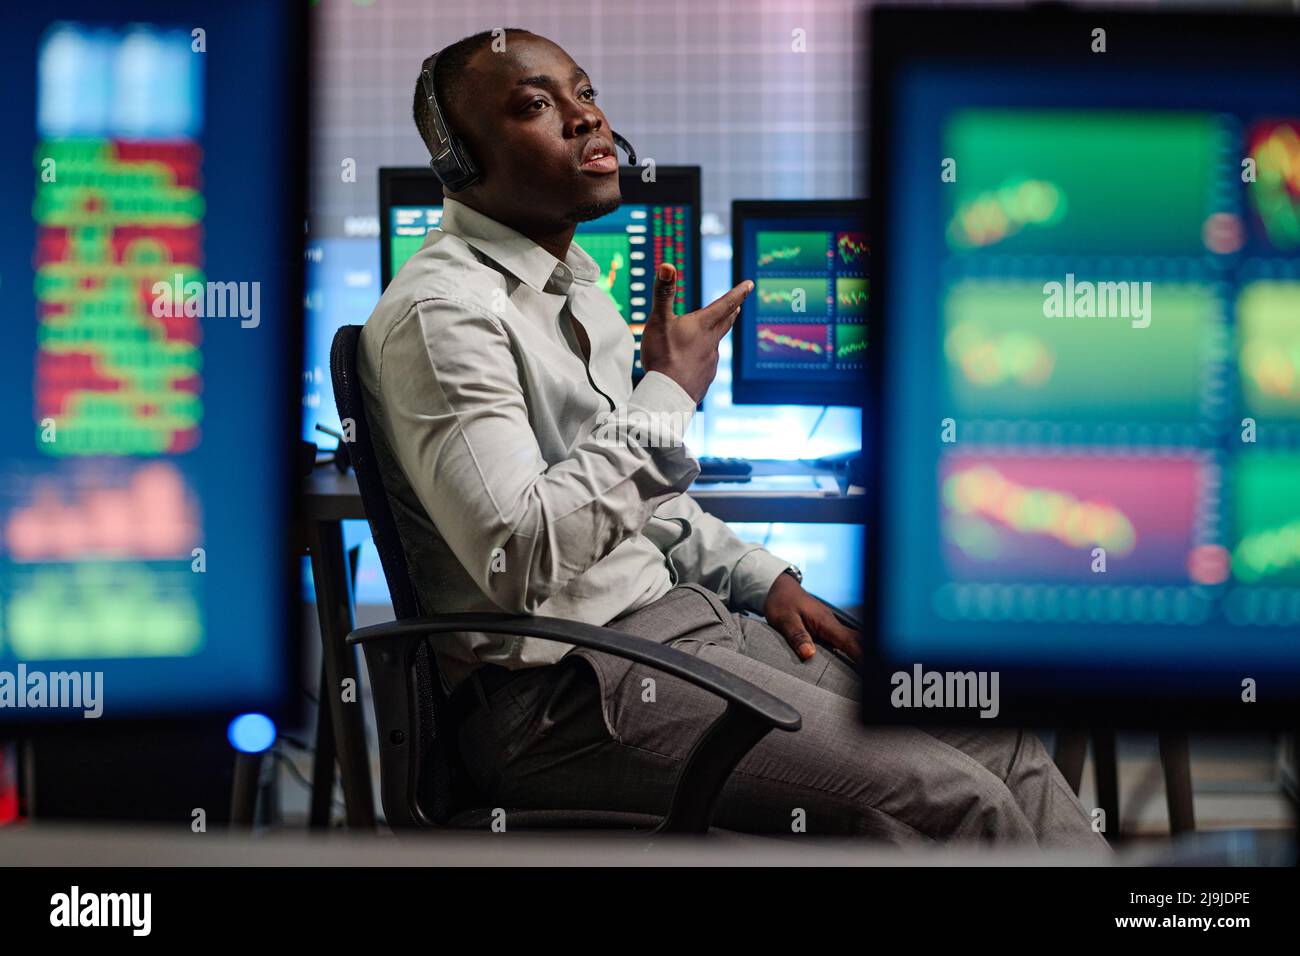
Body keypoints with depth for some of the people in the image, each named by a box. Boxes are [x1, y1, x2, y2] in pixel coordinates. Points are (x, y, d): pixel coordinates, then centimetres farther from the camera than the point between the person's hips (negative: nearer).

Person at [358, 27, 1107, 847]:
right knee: (950, 803, -20)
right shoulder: (442, 310, -15)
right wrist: (669, 395, -16)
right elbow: (521, 556, -26)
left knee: (1000, 745, 3)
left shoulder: (574, 281, 17)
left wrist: (763, 579, 14)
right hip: (558, 688, -10)